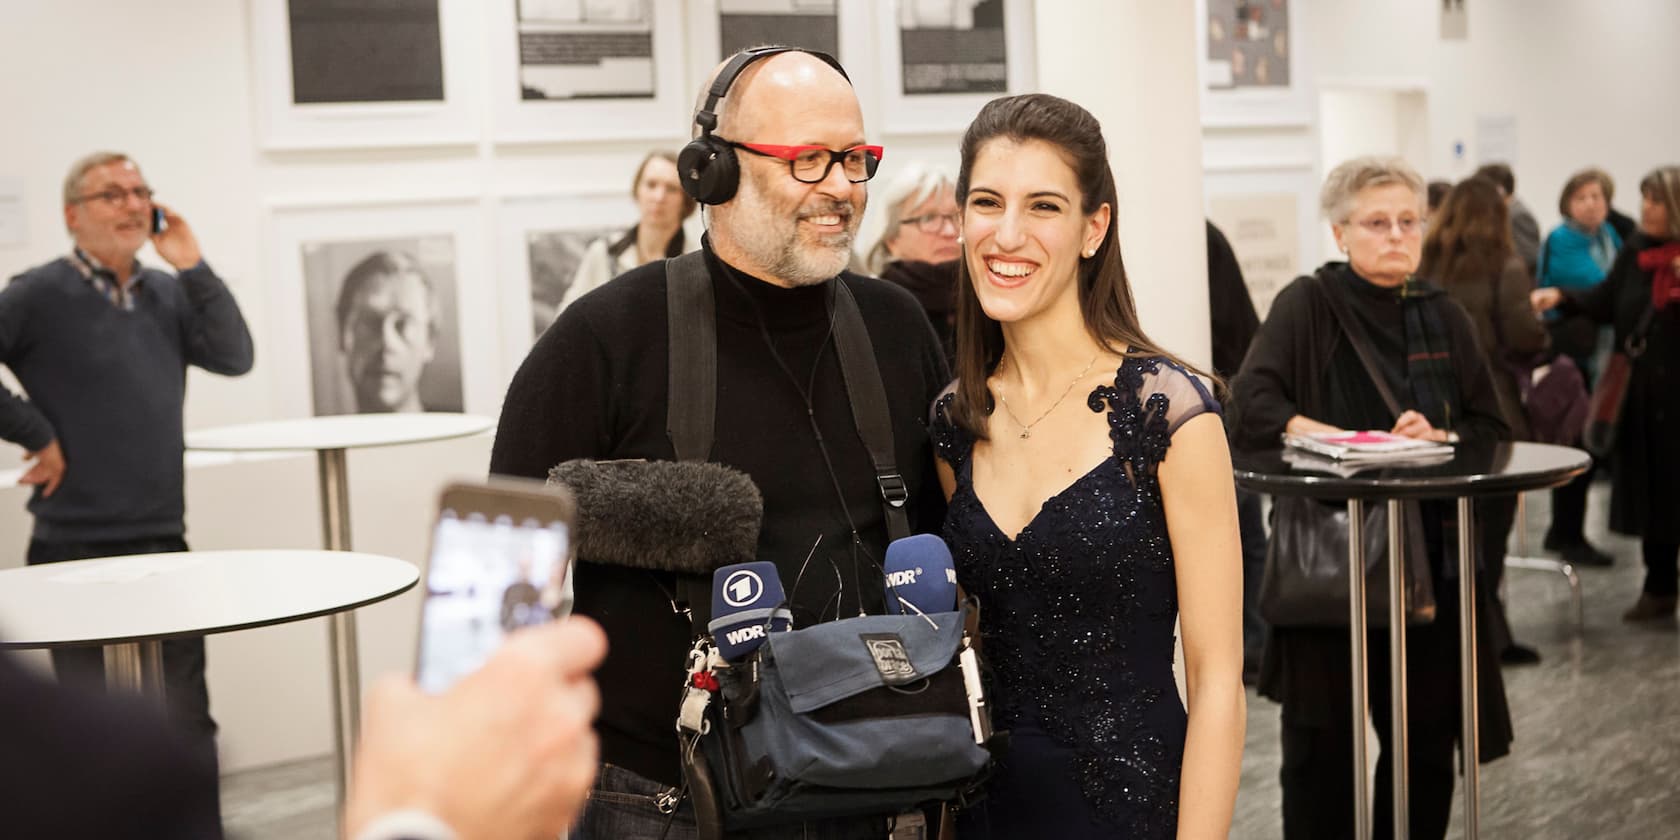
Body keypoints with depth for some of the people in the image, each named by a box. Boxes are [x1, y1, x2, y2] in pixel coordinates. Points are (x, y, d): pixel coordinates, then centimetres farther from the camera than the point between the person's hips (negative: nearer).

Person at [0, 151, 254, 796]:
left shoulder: (169, 294, 10)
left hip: (163, 545, 5)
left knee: (188, 724, 11)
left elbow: (233, 357, -1)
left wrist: (193, 267, -7)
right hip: (78, 550, -5)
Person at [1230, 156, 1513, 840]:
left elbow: (1491, 429, 10)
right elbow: (1251, 404, -16)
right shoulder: (1306, 305, -3)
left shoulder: (1444, 318, 10)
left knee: (1427, 739, 6)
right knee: (1322, 738, 0)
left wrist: (1438, 439, -12)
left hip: (1430, 556, 4)